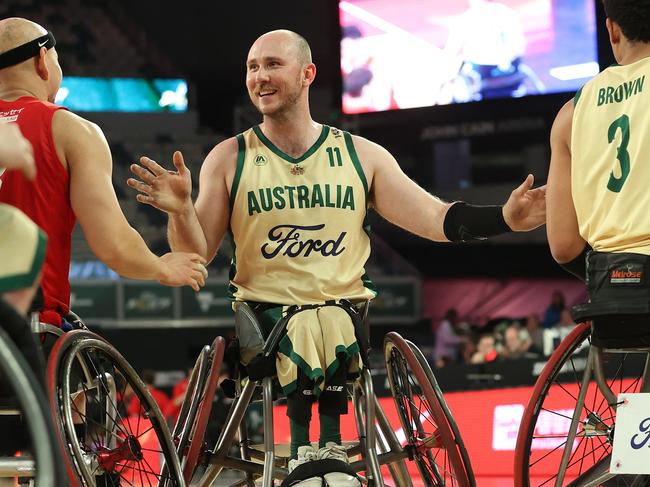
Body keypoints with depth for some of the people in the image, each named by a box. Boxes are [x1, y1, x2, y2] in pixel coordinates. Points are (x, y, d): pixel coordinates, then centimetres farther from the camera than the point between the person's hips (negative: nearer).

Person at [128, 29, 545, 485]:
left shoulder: (362, 156, 9)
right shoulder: (229, 159, 6)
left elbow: (435, 219, 3)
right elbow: (196, 253, 1)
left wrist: (506, 217, -12)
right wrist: (181, 209, -20)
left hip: (347, 310, 2)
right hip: (265, 311, -1)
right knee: (301, 340, -31)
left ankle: (326, 448, -14)